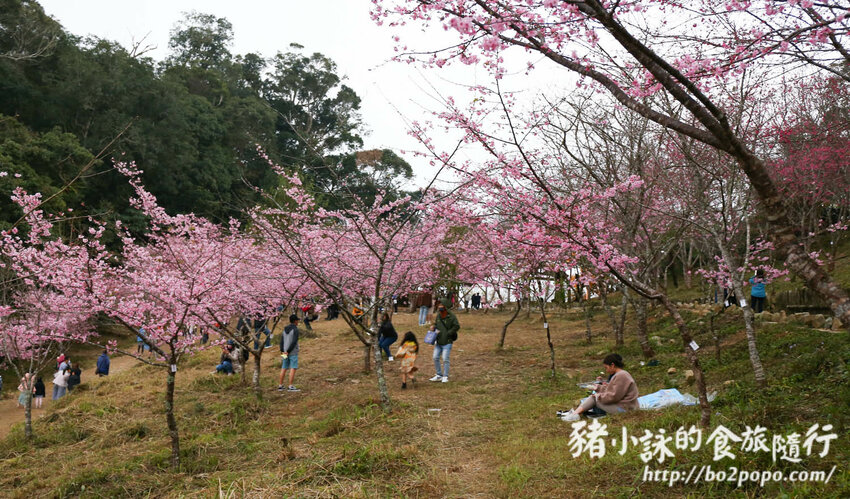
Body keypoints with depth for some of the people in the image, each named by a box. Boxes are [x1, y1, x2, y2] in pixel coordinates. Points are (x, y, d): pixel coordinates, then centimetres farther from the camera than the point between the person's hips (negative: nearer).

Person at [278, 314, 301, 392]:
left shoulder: (285, 329, 11)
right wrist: (288, 351, -14)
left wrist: (282, 351, -1)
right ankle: (291, 386, -10)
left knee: (284, 369, 10)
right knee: (293, 368, -6)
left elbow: (282, 341, 6)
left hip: (285, 352, 7)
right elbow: (294, 342, -19)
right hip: (293, 352, -7)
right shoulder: (295, 329, -11)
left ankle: (280, 386, 14)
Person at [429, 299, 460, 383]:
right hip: (438, 341, 6)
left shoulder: (451, 316, -11)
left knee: (445, 359, -8)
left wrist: (448, 333, -13)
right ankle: (439, 375, 17)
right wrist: (434, 328, 0)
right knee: (435, 358, 3)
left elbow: (457, 326, -11)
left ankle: (445, 377, 5)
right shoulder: (438, 316, 8)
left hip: (447, 342, -6)